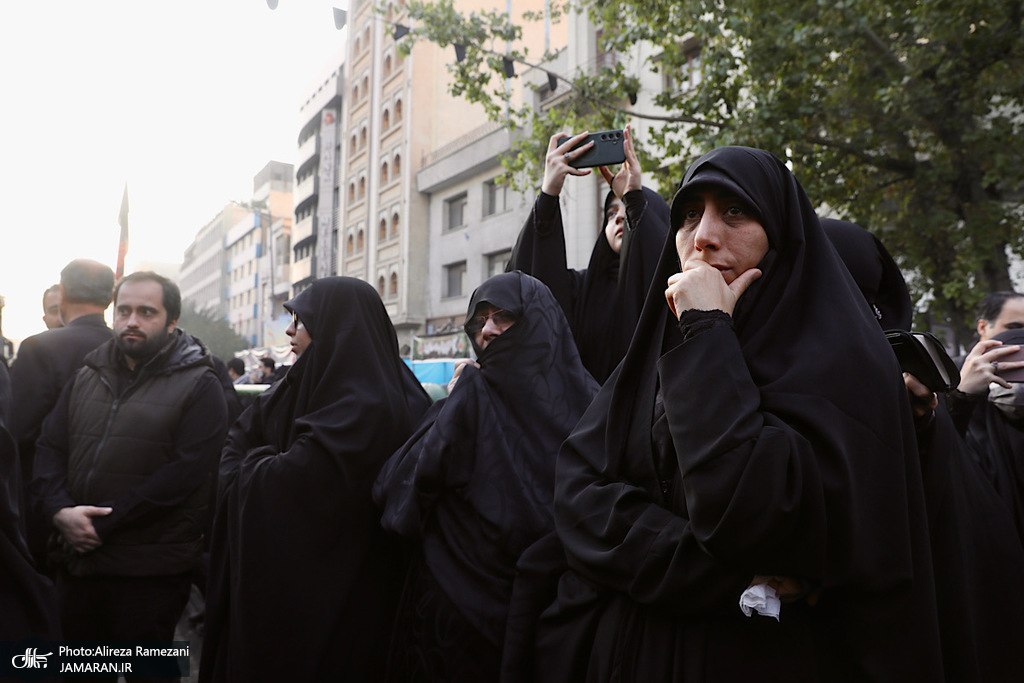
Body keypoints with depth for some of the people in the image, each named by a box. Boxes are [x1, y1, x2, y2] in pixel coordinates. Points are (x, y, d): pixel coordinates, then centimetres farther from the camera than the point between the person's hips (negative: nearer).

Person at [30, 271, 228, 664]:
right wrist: (60, 510, -12)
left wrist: (103, 524, -18)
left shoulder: (198, 385, -8)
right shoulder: (87, 377, 11)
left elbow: (185, 471, -17)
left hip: (150, 571, -5)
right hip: (78, 560, 6)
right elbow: (49, 449, 7)